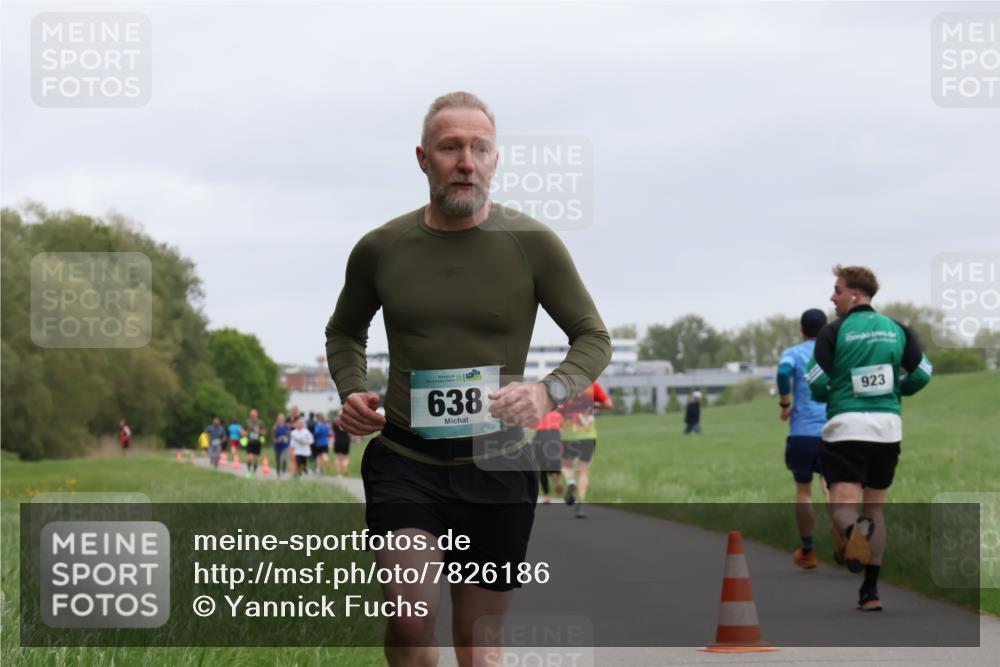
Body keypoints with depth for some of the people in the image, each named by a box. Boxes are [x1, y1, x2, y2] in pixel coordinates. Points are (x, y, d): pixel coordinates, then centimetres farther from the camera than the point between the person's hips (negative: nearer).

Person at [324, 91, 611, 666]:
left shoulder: (533, 243, -3)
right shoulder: (380, 249, 2)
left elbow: (594, 338, 3)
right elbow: (345, 331, 20)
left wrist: (548, 391, -17)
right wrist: (351, 390, -1)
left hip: (498, 465, 0)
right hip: (403, 459, 0)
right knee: (412, 612, -23)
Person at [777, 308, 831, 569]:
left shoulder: (793, 353, 2)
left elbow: (783, 372, -20)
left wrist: (785, 405, -8)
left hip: (802, 433, -1)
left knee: (803, 492, 12)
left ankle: (807, 552, 17)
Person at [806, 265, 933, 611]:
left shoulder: (834, 332, -4)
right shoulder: (897, 329, 8)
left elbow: (816, 382, -8)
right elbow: (922, 374, 6)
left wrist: (826, 395, 14)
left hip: (846, 427, -4)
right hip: (888, 427, 4)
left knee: (843, 503, -9)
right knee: (875, 507, 15)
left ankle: (854, 531, -46)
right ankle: (870, 591, 15)